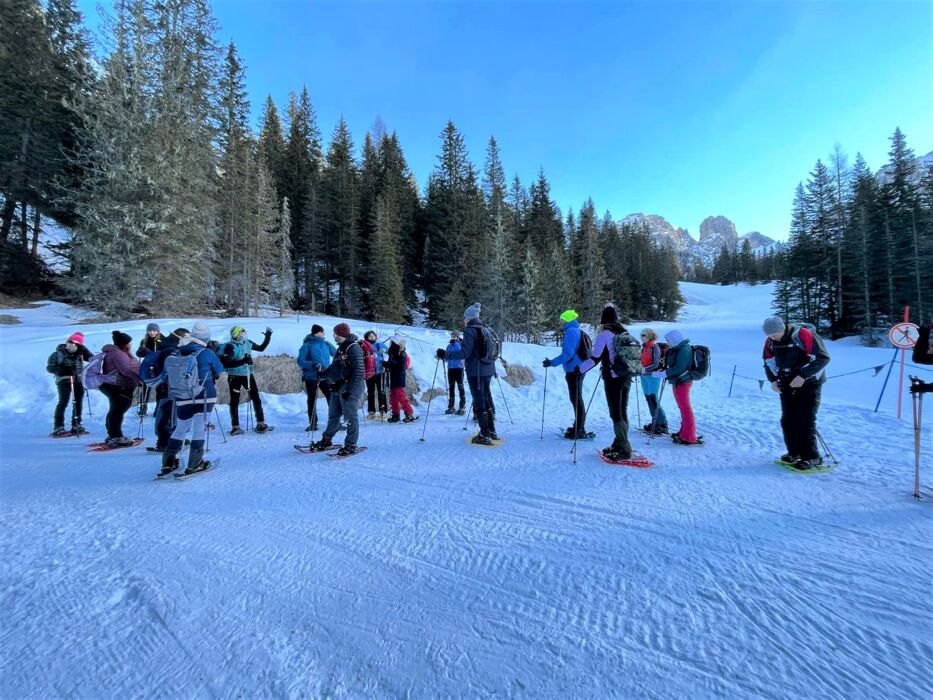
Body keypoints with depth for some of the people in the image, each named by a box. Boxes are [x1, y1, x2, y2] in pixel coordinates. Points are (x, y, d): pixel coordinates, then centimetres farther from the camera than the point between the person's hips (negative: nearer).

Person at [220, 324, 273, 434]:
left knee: (256, 398, 3)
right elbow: (226, 364, -18)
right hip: (235, 377, -5)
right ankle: (235, 426, 13)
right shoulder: (229, 346, -12)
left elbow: (261, 348, 20)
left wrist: (267, 337, 13)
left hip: (248, 375, 5)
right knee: (234, 401, 4)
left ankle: (261, 424, 8)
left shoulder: (248, 343, 4)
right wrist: (243, 361, -25)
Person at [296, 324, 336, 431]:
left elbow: (336, 355, 13)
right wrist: (314, 365, -24)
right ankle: (313, 423, 22)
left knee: (332, 398, -2)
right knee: (312, 400, 10)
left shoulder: (326, 344, 4)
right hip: (311, 377, -2)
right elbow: (300, 361, -12)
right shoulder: (307, 345, -7)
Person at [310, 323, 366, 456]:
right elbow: (335, 367, 22)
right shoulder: (341, 348, 15)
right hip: (337, 386, 10)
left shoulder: (354, 348, -15)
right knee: (333, 415, 18)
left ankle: (351, 446, 5)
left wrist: (350, 390, -23)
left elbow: (358, 372, -20)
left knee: (350, 416, -3)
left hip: (350, 387, -10)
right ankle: (326, 441, 31)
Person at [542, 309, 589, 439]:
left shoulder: (571, 331, -15)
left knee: (576, 399, -6)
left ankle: (579, 430, -1)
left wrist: (552, 363, -22)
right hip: (579, 369, 10)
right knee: (577, 398, 17)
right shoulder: (579, 331, 16)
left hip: (573, 370, -10)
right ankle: (579, 426, 26)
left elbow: (568, 353, -24)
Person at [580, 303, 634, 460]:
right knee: (623, 413, 13)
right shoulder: (625, 332, 9)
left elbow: (595, 358, -17)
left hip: (613, 379, -7)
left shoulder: (604, 334, -11)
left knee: (616, 414, -2)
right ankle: (619, 444, 22)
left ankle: (624, 450, -2)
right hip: (627, 378, 7)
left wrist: (581, 369, -8)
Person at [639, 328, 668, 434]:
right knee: (648, 399, 10)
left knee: (654, 400, -8)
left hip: (653, 376, -8)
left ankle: (662, 425, -1)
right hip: (644, 376, 8)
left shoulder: (655, 347, -10)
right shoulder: (644, 347, 12)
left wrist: (645, 369, -24)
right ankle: (655, 422, 19)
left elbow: (656, 364, -15)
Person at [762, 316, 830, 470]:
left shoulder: (803, 335, -19)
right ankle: (795, 452, 17)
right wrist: (773, 380, -2)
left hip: (809, 383, -6)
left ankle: (811, 457, 0)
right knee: (787, 420, 6)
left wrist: (803, 376, -25)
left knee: (805, 420, -8)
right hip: (787, 385, 6)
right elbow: (768, 362, 11)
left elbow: (822, 357, -19)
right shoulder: (770, 341, -1)